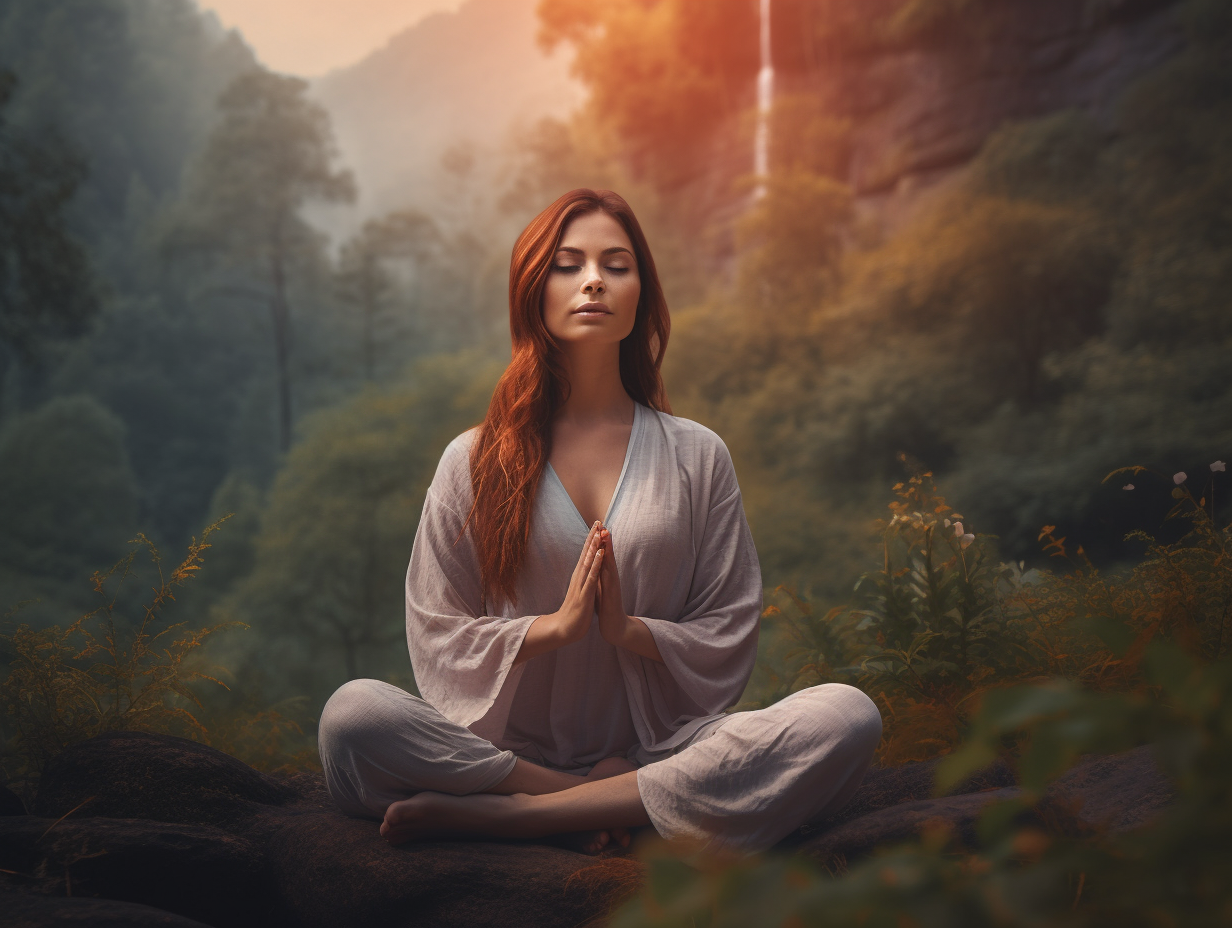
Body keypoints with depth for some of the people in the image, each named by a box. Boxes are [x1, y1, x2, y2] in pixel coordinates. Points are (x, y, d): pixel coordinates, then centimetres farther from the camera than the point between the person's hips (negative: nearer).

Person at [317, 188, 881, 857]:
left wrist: (629, 630, -12)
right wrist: (557, 625, -12)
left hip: (661, 750, 2)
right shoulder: (474, 460, 7)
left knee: (845, 716, -27)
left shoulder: (697, 457, 9)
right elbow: (436, 639, 4)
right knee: (352, 714, -30)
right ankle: (610, 805, -18)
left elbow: (730, 639, 7)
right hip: (505, 747, -1)